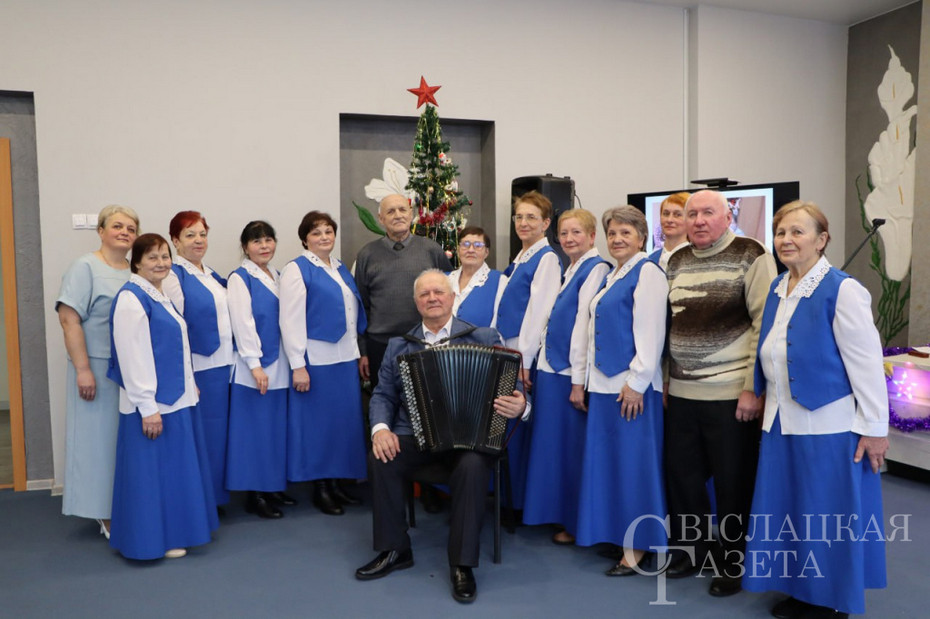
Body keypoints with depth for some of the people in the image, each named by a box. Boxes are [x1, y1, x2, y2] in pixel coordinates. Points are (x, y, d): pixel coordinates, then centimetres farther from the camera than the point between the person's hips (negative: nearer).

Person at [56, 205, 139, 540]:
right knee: (101, 436, 4)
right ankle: (106, 515, 15)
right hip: (99, 369, -5)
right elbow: (69, 319, -13)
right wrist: (83, 369, -17)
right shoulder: (85, 267, -7)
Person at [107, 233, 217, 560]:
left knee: (176, 468, 17)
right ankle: (154, 539, 15)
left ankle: (173, 531, 30)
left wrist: (189, 385, 17)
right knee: (153, 470, 2)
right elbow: (133, 356, -20)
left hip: (175, 399, 9)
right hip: (152, 403, -9)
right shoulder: (131, 298, -16)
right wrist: (148, 407, -22)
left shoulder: (161, 296, 12)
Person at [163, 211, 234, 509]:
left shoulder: (212, 275, 14)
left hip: (222, 367, 7)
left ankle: (214, 494, 26)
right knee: (197, 437, 1)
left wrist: (231, 363, 15)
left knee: (218, 432, 13)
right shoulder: (173, 276, -9)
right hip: (196, 371, -7)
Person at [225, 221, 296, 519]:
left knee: (278, 427, 11)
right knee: (255, 430, -1)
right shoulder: (239, 279, -6)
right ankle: (254, 493, 10)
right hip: (254, 367, -6)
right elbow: (243, 324, -13)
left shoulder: (277, 276, 13)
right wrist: (255, 365, -18)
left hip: (279, 365, 7)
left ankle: (274, 486, 23)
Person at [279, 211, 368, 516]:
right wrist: (298, 365, -17)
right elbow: (290, 320, -13)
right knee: (319, 422, 1)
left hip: (345, 358, 7)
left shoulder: (341, 269, 14)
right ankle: (320, 488, 15)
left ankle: (336, 482, 22)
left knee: (345, 420, 10)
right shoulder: (297, 270, -7)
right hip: (317, 361, -7)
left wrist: (357, 353, 15)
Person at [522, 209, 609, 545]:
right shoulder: (571, 269, 14)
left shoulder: (596, 269, -12)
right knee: (555, 445, 16)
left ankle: (578, 523, 17)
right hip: (552, 369, 9)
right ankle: (562, 516, 29)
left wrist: (579, 381, -20)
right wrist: (544, 362, 14)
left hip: (571, 374, -9)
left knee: (573, 448, 2)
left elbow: (585, 325, -17)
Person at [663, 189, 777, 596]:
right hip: (682, 392, 6)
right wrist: (666, 378, 13)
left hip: (731, 393, -5)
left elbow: (766, 325, -11)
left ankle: (733, 563, 24)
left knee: (733, 483, 6)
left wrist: (754, 387, -15)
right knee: (682, 474, 13)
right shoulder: (676, 262, 11)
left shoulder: (751, 255, -6)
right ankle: (692, 550, 32)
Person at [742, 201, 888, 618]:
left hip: (829, 426, -7)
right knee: (788, 511, 15)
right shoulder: (777, 290, 8)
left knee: (827, 517, 6)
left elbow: (867, 363, -14)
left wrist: (875, 428, -13)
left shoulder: (842, 291, -13)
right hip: (782, 424, 7)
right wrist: (767, 404, 16)